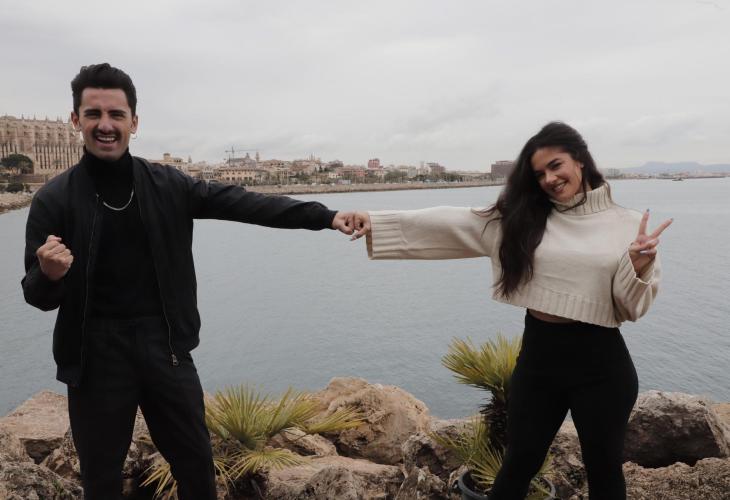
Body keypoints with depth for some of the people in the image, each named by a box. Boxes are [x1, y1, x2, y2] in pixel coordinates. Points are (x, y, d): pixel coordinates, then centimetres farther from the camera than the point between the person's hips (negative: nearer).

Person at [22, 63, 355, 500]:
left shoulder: (168, 185, 0)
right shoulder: (54, 199, -5)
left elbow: (244, 203, -5)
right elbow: (38, 296, -3)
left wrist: (326, 216, -13)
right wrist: (49, 275, -28)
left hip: (165, 344, 2)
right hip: (96, 353, -1)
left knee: (197, 464, 14)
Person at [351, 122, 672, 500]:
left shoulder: (627, 224, -2)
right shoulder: (522, 217, 2)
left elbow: (632, 308, -1)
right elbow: (451, 222, -4)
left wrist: (639, 267, -22)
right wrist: (376, 221, -9)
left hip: (600, 363, -1)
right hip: (538, 356, 2)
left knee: (603, 469, 16)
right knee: (518, 465, 15)